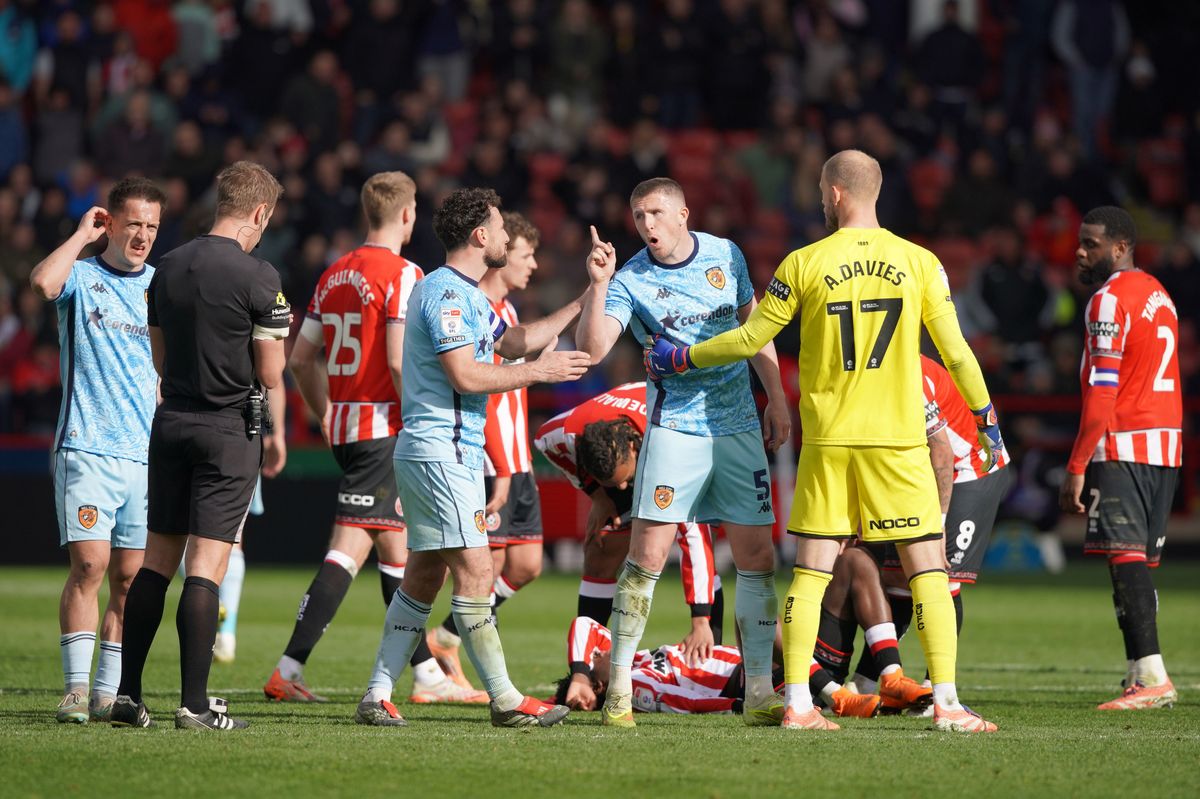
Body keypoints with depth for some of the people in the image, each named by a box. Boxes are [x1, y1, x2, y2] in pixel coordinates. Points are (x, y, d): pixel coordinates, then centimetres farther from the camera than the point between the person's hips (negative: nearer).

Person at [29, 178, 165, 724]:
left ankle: (109, 692, 8)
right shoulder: (80, 277, 2)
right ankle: (76, 689, -10)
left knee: (129, 578, 3)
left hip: (147, 453, 4)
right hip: (86, 448, -4)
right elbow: (43, 283, -22)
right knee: (89, 564, -13)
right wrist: (82, 234, -10)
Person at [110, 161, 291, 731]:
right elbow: (270, 375, -9)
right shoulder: (256, 277, -12)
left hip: (170, 421, 6)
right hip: (230, 427, -6)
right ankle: (194, 704, -9)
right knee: (207, 565, -6)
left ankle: (127, 694, 10)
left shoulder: (167, 269, 7)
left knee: (157, 560, 11)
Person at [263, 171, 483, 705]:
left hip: (345, 425, 8)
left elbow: (301, 358, 15)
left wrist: (326, 416, 25)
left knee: (397, 551, 11)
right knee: (349, 549, -6)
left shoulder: (335, 275, 12)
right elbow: (400, 362, -19)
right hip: (384, 428, -8)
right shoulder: (402, 275, -11)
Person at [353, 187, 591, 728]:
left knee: (425, 576, 10)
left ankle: (378, 697, 11)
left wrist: (582, 302, 30)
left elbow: (512, 340, 31)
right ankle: (506, 700, -12)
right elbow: (465, 375, -21)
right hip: (441, 452, -11)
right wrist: (540, 370, -12)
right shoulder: (445, 293, -14)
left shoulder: (465, 294, 18)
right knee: (474, 571, -11)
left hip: (453, 453, 11)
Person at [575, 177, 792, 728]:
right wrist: (598, 285, -29)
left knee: (757, 557, 0)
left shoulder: (726, 255, 4)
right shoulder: (630, 280, -7)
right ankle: (619, 691, -2)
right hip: (675, 428, -3)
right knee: (647, 557, -10)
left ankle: (760, 694, 6)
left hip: (739, 426, 3)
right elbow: (592, 349, -19)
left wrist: (776, 399, 15)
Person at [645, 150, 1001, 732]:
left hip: (827, 442, 1)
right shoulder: (919, 263, -1)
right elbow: (954, 350, 1)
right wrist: (987, 416, 14)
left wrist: (680, 360, 19)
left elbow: (750, 339, 4)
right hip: (898, 438, -1)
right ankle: (946, 703, -4)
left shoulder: (805, 264, -1)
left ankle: (797, 703, 2)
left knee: (811, 570, 6)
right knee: (928, 569, 3)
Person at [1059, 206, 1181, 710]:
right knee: (1141, 564, 10)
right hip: (1166, 444, 9)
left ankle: (1150, 676, -19)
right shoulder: (1158, 296, 18)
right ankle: (1141, 672, 7)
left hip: (1122, 445, -9)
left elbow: (1102, 392, -15)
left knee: (1126, 562, -12)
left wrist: (1076, 468, -14)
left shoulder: (1110, 300, -10)